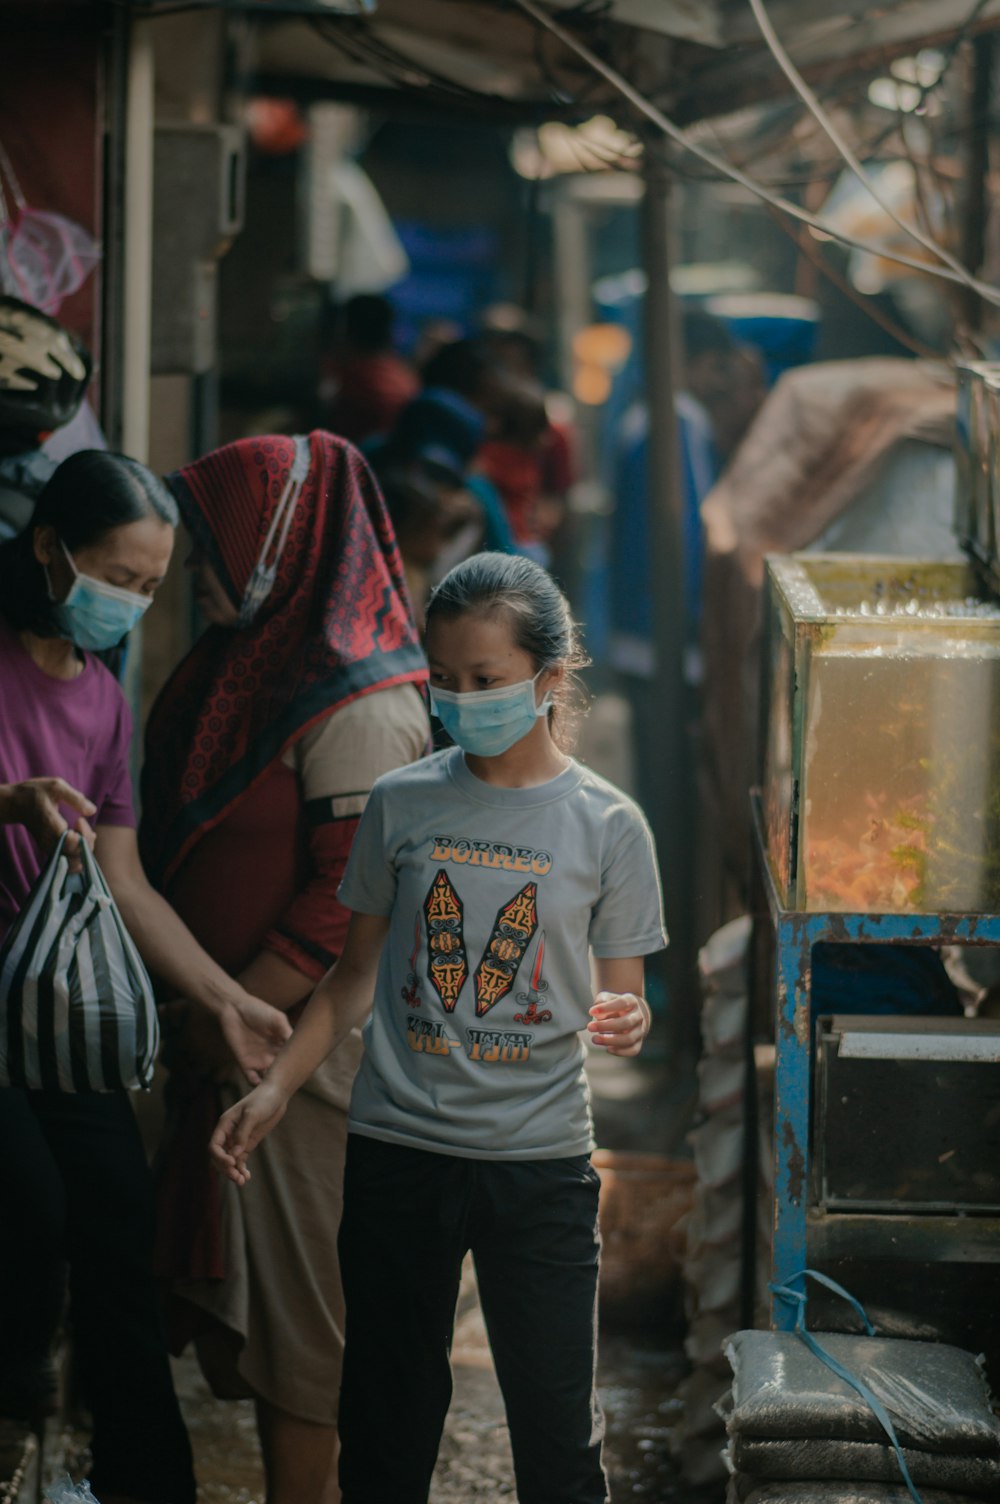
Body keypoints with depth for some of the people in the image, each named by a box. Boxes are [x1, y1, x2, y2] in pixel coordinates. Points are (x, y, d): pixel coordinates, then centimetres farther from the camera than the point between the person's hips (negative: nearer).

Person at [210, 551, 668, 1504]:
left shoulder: (606, 826, -2)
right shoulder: (401, 804, 3)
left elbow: (621, 999, 2)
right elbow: (359, 972, 12)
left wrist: (625, 1027, -21)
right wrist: (276, 1089, 3)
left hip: (539, 1161, -2)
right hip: (396, 1149, 2)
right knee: (385, 1421, 7)